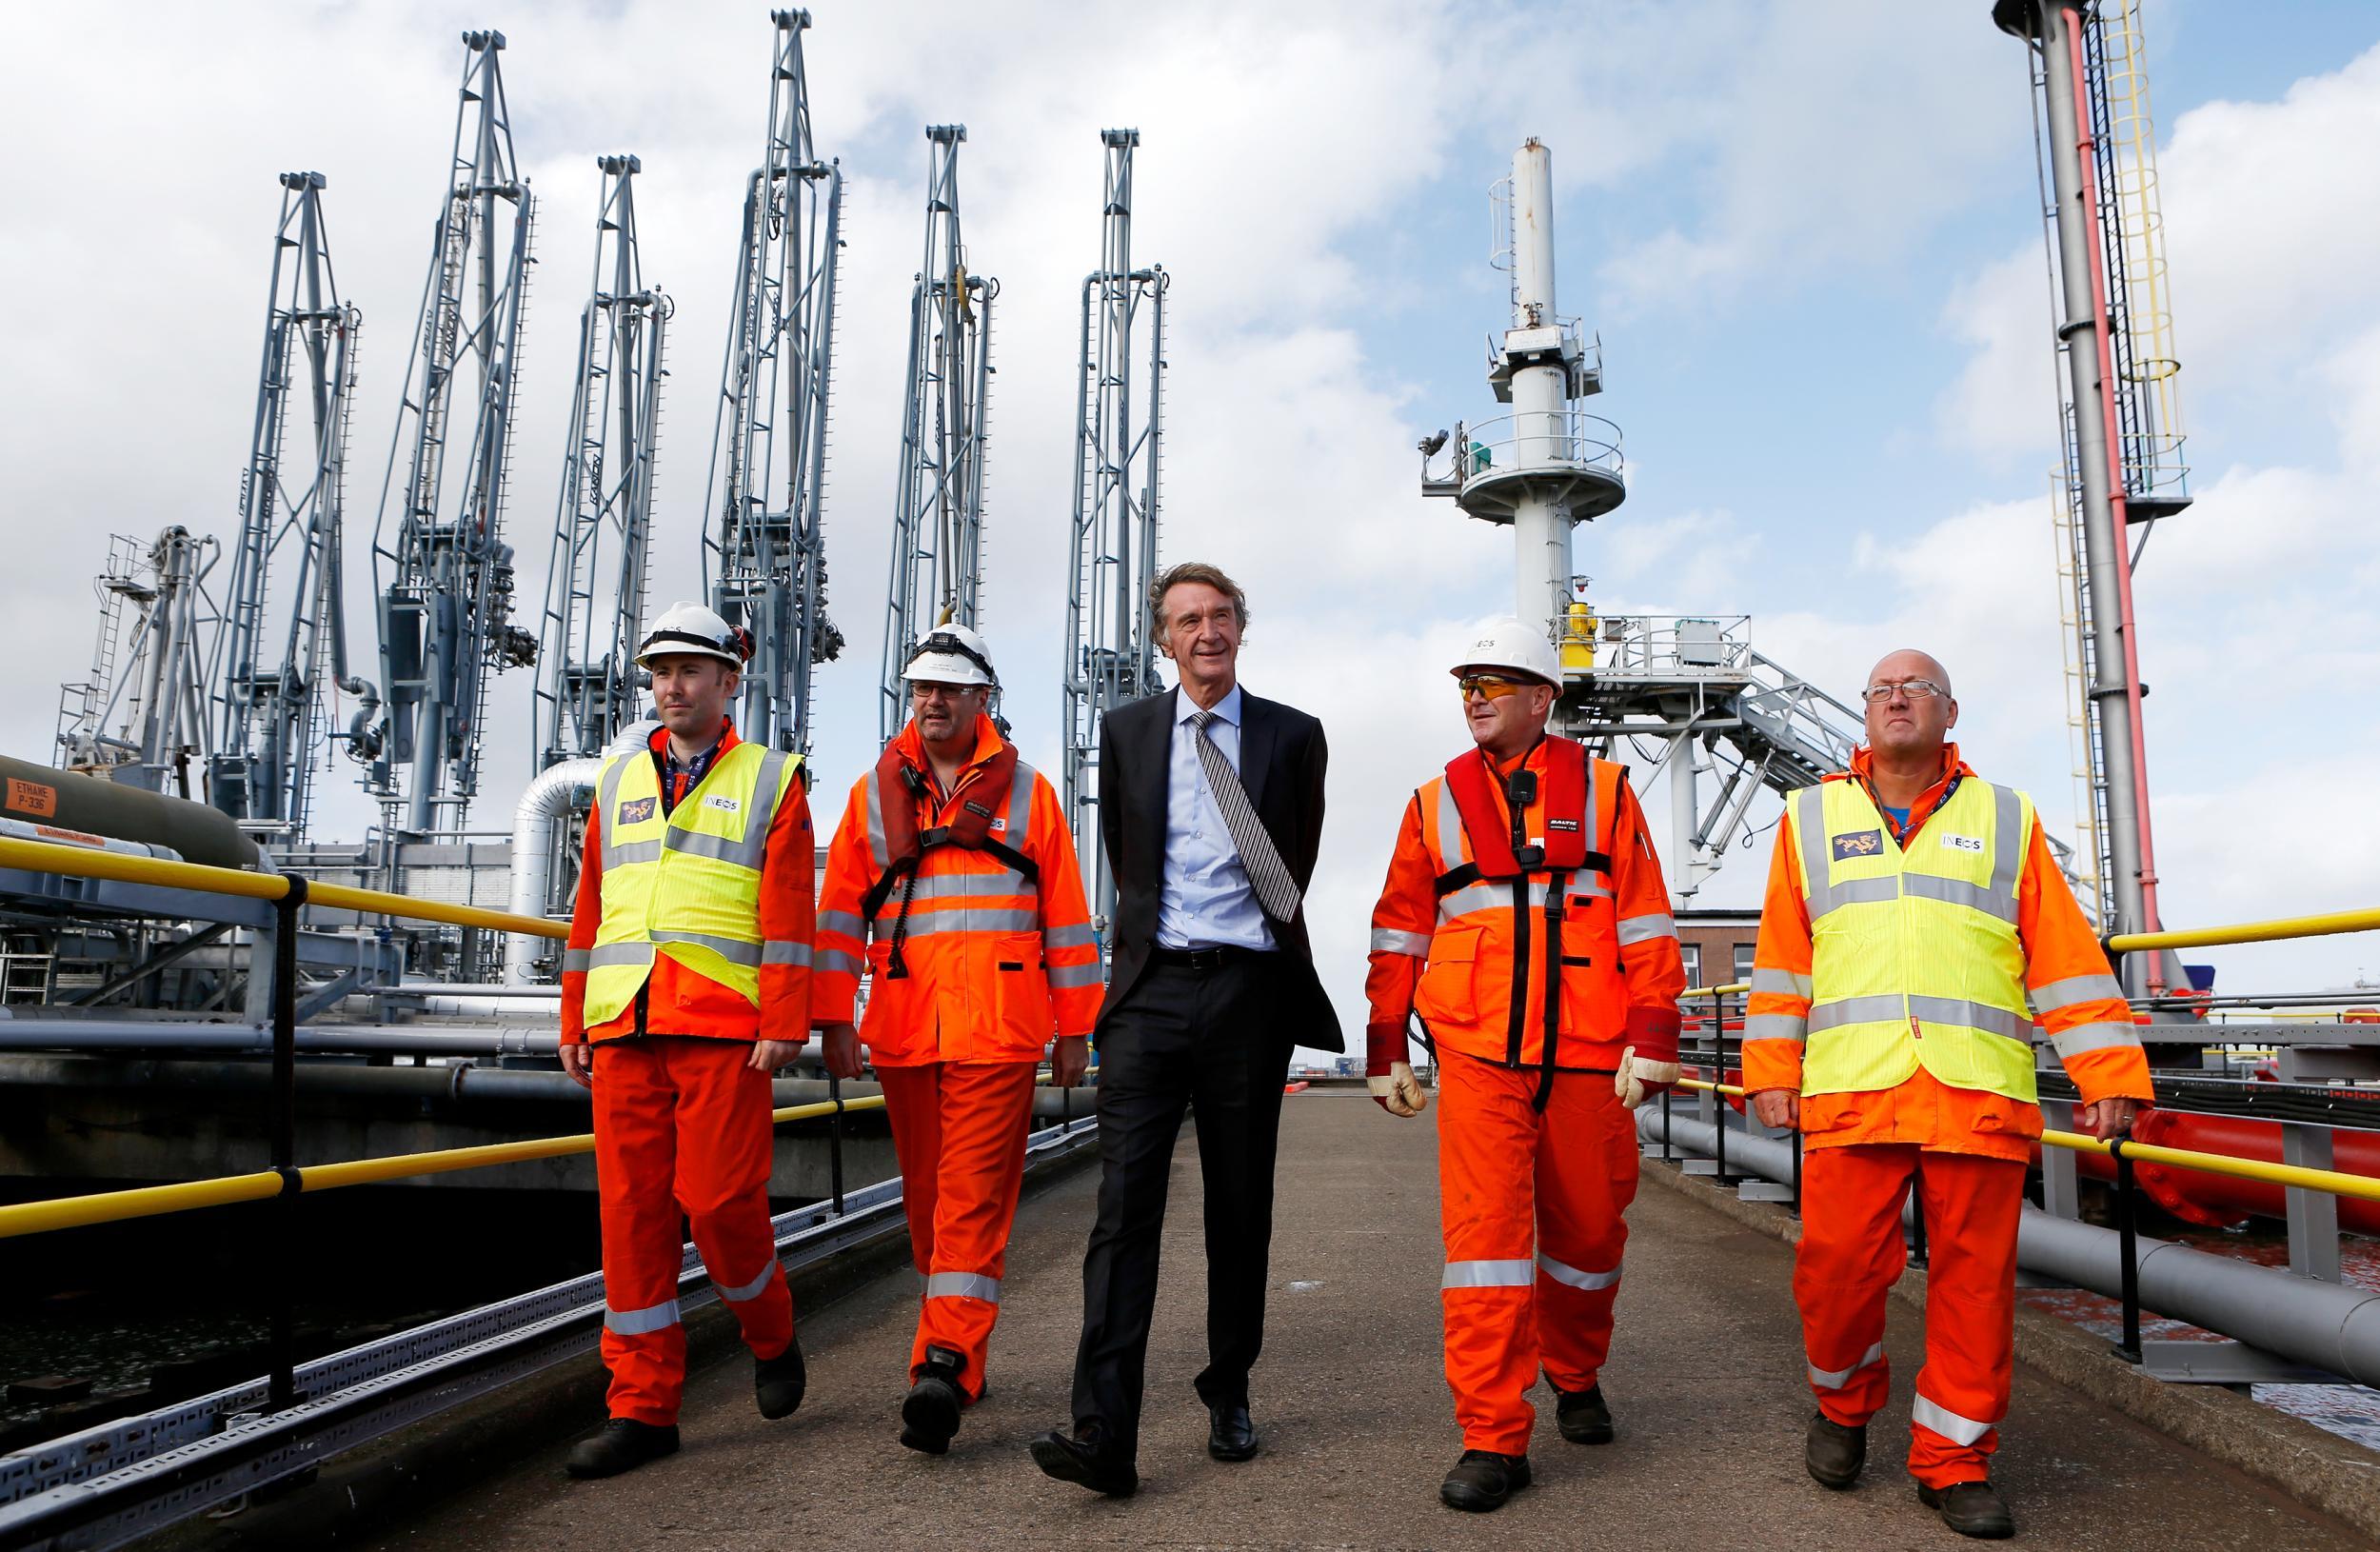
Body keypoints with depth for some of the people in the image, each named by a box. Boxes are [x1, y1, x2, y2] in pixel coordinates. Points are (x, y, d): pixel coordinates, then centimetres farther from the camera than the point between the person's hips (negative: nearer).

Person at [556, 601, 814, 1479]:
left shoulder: (770, 781, 5)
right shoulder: (618, 783, 18)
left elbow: (788, 914, -3)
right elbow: (590, 913, 18)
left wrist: (784, 1025, -10)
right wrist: (574, 1025, 14)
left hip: (724, 1029, -4)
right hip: (624, 1029, 4)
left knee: (720, 1201, -7)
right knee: (631, 1211, 3)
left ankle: (771, 1335, 22)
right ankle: (644, 1407, 11)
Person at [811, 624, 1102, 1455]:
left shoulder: (1026, 792, 7)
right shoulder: (873, 793, 13)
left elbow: (1066, 915, 7)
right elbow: (840, 910, 9)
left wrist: (1075, 1029, 5)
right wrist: (832, 1015, -1)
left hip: (998, 1029, -3)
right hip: (903, 1029, 3)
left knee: (973, 1197, -10)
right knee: (928, 1197, 9)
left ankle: (943, 1367, -13)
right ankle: (960, 1353, 23)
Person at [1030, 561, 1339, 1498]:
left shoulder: (1293, 736, 6)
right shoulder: (1127, 731, 10)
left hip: (1249, 992, 0)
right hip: (1152, 988, 0)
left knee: (1241, 1204, 9)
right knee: (1126, 1201, -9)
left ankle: (1228, 1395, 26)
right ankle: (1104, 1433, -11)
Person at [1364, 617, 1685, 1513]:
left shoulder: (1602, 791, 6)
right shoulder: (1435, 803, 9)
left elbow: (1645, 923, 4)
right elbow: (1399, 934, 12)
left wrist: (1652, 1037, -3)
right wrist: (1386, 1050, 9)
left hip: (1587, 1057, 0)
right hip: (1478, 1056, 0)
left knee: (1587, 1228, 12)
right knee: (1484, 1228, -8)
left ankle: (1575, 1376, 38)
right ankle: (1493, 1439, 0)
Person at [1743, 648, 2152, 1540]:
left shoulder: (2007, 820, 14)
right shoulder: (1812, 818, 15)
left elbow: (2065, 956, 9)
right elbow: (1781, 956, 11)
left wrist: (2110, 1075, 1)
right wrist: (1771, 1072, 5)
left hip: (1979, 1095, 1)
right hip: (1852, 1094, 0)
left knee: (1974, 1280, 3)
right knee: (1837, 1265, -4)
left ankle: (1953, 1460, 18)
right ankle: (1844, 1404, 25)